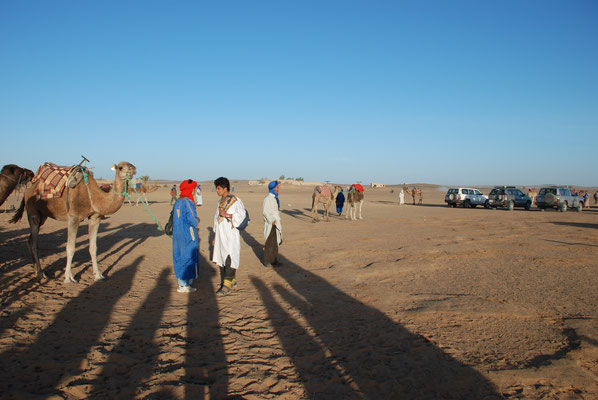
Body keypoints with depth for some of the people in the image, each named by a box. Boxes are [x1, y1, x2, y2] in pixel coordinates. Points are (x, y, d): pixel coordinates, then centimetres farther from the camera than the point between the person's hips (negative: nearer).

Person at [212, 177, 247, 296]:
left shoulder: (236, 201, -9)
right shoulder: (221, 202, 14)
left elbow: (241, 217, -15)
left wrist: (226, 215, -22)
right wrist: (215, 237, 18)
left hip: (231, 236, -8)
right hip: (221, 236, 8)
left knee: (229, 260, -9)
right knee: (221, 259, 9)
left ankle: (227, 285, -6)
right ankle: (232, 280, 21)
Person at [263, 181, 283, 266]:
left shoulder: (275, 198, 12)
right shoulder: (267, 198, -15)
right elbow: (265, 211, -19)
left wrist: (278, 221, 16)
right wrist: (272, 221, -20)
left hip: (276, 223, 9)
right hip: (270, 223, -8)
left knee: (275, 242, 11)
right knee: (269, 242, -4)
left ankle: (273, 260, 19)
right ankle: (266, 261, 5)